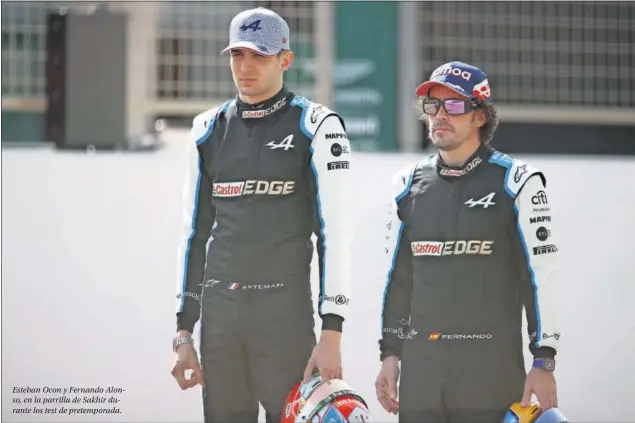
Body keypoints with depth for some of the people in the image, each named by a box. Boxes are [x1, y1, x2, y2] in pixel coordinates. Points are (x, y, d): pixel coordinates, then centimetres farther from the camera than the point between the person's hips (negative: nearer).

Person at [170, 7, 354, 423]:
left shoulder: (315, 126, -2)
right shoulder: (209, 130, 13)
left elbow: (335, 234, -7)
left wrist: (332, 334, -14)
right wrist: (184, 331, 12)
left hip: (285, 309, -4)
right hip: (218, 308, 5)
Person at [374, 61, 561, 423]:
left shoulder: (518, 182, -4)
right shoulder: (409, 185, 11)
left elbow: (543, 276, -5)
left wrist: (544, 362, -8)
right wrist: (390, 354, 13)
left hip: (493, 366, -5)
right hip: (420, 364, 5)